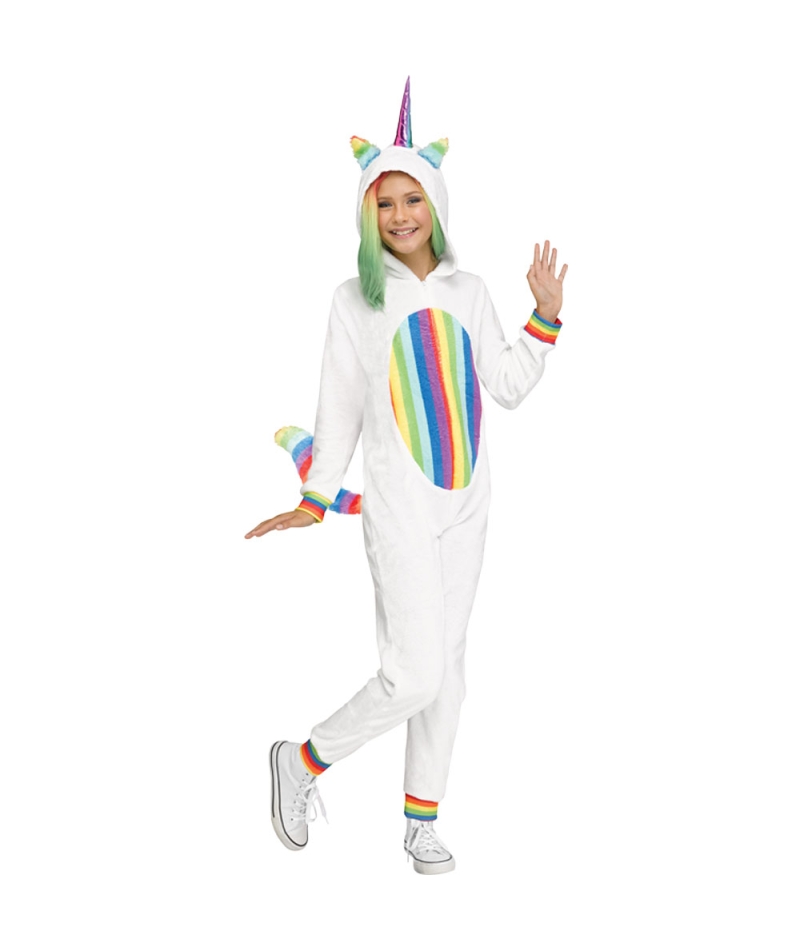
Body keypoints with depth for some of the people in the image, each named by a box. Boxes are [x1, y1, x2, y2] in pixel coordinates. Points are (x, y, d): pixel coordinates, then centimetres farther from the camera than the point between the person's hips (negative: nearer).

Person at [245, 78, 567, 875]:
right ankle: (303, 760, 11)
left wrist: (545, 316, 1)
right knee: (413, 672, -12)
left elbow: (508, 387, 10)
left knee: (447, 663, 9)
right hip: (398, 503, -4)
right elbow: (340, 404, 1)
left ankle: (422, 821, 21)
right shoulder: (356, 299, -2)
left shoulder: (468, 292, 7)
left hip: (467, 499, 5)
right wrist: (316, 499, 0)